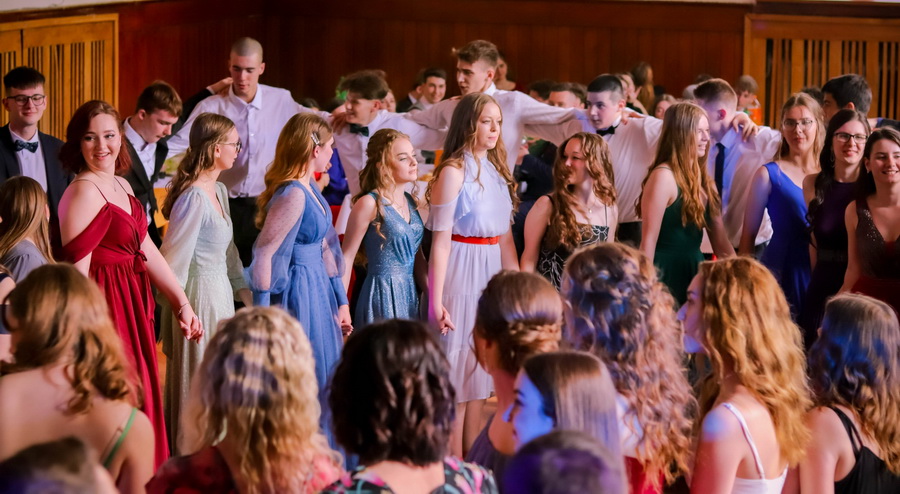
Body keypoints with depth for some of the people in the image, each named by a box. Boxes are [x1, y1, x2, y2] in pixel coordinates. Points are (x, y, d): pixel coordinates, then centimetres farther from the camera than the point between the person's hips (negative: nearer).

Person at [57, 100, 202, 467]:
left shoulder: (122, 187, 11)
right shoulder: (84, 192, -16)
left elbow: (148, 251, 13)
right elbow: (76, 271, -19)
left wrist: (183, 304, 10)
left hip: (133, 308, 9)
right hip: (107, 310, -9)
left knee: (138, 406, 15)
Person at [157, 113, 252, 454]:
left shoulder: (219, 191, 9)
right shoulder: (194, 197, -19)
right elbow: (174, 259, -17)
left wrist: (243, 290, 17)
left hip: (219, 294, 9)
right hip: (199, 296, -9)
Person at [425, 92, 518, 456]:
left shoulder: (497, 171, 12)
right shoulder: (454, 171, -10)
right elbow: (441, 241, -12)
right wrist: (436, 301, -16)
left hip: (492, 272, 7)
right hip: (461, 272, -7)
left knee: (479, 372, 11)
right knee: (457, 372, -2)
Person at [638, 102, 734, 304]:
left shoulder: (703, 180, 11)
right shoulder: (664, 176, -14)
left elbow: (720, 242, 13)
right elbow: (648, 241, -16)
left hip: (695, 273, 8)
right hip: (666, 275, -8)